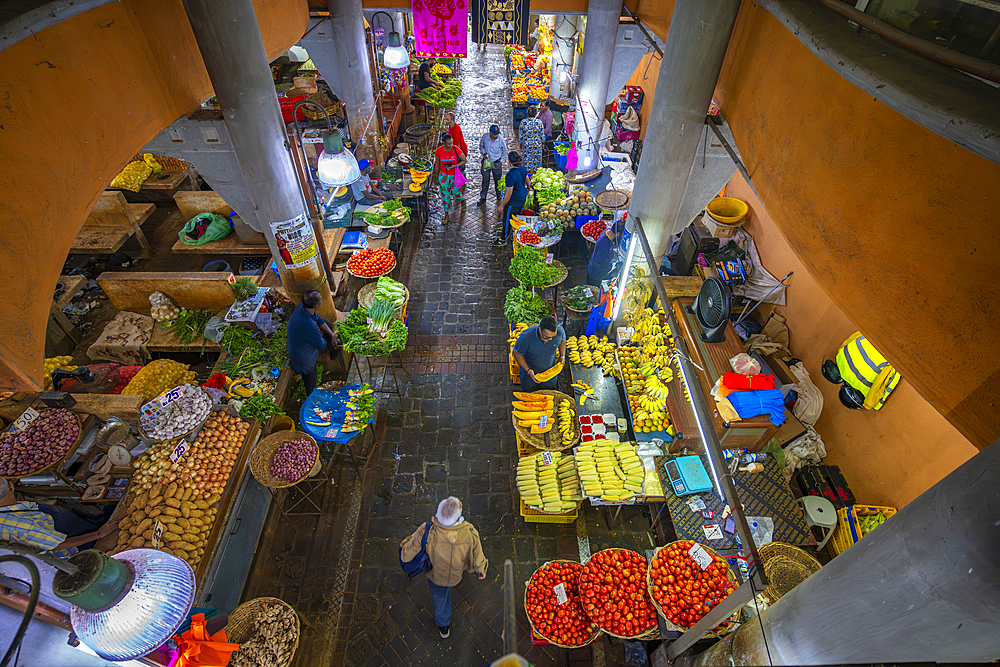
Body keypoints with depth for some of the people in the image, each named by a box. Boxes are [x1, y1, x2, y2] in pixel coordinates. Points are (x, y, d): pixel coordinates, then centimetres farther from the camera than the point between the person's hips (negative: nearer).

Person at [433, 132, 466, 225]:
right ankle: (447, 215, 22)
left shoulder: (456, 150, -20)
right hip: (443, 175, 1)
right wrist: (436, 178, 7)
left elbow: (464, 160, -9)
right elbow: (437, 165, -1)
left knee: (456, 194, 9)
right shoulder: (439, 151, -14)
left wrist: (453, 166, -21)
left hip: (455, 175, -1)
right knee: (445, 195, 6)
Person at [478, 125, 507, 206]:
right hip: (486, 162, 1)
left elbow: (505, 151, 1)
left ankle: (499, 197, 30)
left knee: (498, 181, 10)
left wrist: (501, 161, 0)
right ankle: (483, 198, 19)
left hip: (497, 163, -1)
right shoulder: (485, 137, -14)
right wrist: (484, 153, -13)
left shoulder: (501, 140, -16)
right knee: (485, 180, 6)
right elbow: (481, 146, 5)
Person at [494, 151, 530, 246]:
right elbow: (527, 180, 12)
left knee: (507, 220, 10)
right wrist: (529, 188, 33)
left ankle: (503, 239, 27)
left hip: (513, 202, -8)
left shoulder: (510, 175, -32)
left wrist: (501, 206, -18)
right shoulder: (522, 168, -7)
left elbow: (509, 193, -29)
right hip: (522, 198, 8)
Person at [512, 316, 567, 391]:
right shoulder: (527, 337, -40)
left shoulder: (560, 331, -29)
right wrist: (528, 370, -27)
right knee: (527, 390, 23)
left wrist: (562, 356, -13)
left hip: (549, 369, 3)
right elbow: (517, 353, -22)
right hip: (529, 368, -2)